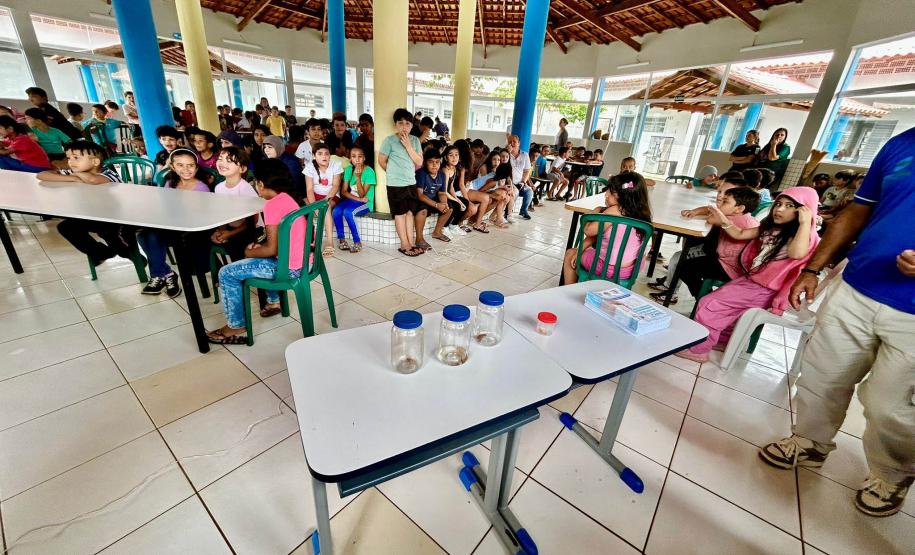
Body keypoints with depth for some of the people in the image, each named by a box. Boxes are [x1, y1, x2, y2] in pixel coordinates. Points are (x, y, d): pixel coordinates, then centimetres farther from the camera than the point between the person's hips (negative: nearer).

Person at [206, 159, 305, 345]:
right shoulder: (288, 198, 9)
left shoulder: (272, 205, -18)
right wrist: (260, 246, 9)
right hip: (301, 260, 9)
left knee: (227, 273, 2)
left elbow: (272, 249, -19)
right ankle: (274, 300, 40)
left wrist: (250, 253, 0)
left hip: (289, 267, -9)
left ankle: (236, 326, 12)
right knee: (258, 255, 35)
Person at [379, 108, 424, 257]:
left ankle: (411, 243, 18)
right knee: (400, 214, 2)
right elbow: (381, 161, -3)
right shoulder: (389, 140, -8)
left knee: (410, 212, 9)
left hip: (411, 183, 5)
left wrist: (408, 146, -9)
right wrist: (394, 173, 7)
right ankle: (404, 245, 9)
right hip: (395, 184, -5)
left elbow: (419, 162, -1)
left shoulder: (415, 140, 5)